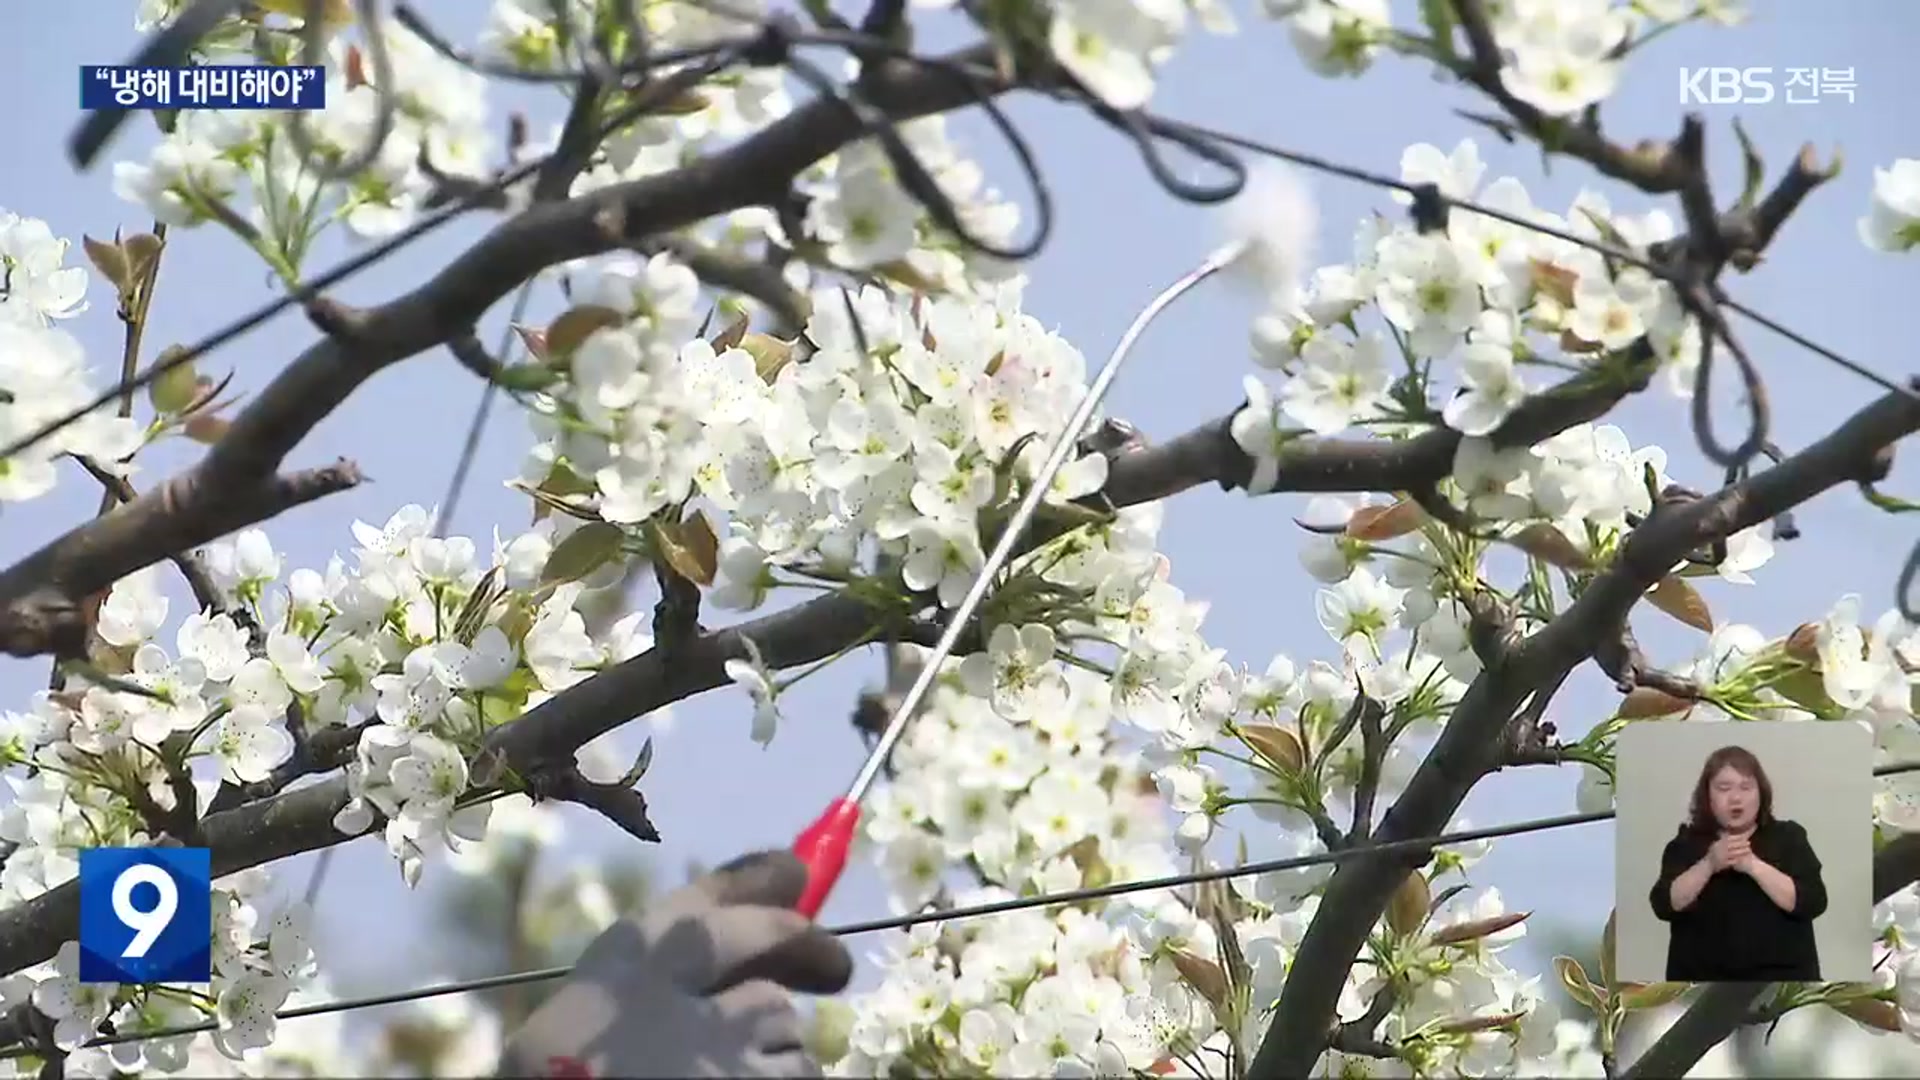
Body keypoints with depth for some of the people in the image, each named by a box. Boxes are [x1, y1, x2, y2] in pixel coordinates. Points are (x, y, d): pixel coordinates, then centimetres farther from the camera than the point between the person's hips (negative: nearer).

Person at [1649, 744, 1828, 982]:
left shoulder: (1787, 838, 4)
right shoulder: (1687, 844, 7)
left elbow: (1813, 902, -10)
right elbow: (1665, 905, -7)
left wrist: (1753, 865, -21)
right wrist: (1709, 865, -22)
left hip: (1780, 981, -1)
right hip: (1703, 980, 1)